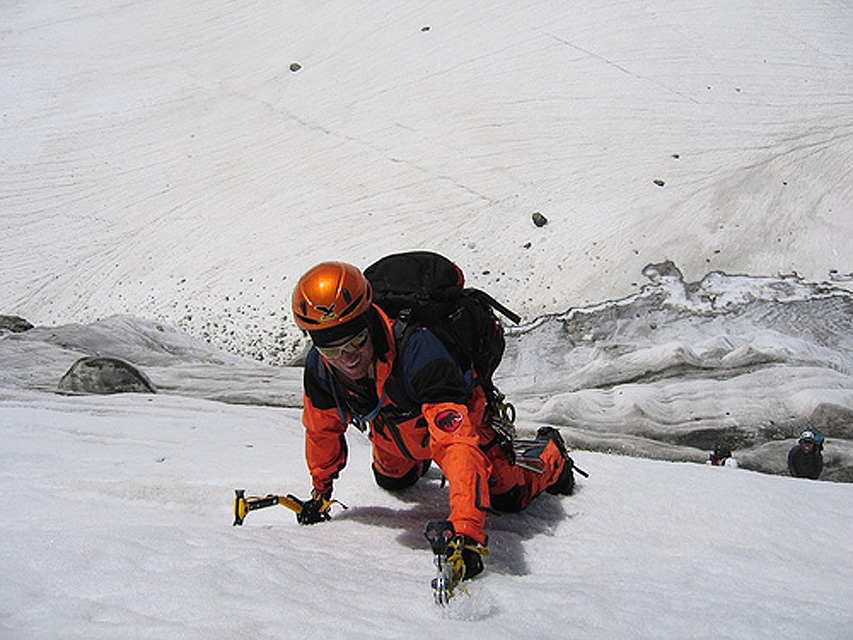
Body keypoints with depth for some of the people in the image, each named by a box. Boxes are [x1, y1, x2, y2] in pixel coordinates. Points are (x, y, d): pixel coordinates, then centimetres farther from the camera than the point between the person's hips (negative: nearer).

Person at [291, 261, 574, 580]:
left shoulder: (418, 351, -48)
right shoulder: (319, 368, -31)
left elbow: (458, 444, -55)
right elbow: (322, 428, -7)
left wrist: (466, 533, -63)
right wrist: (321, 490, 6)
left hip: (458, 418, -5)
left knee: (507, 497, 1)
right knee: (391, 480, 27)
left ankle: (550, 454, 32)